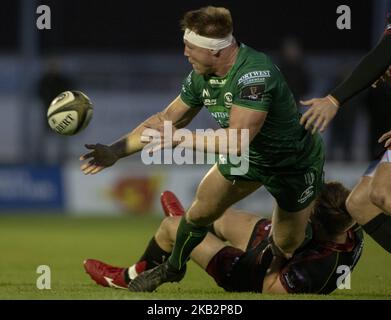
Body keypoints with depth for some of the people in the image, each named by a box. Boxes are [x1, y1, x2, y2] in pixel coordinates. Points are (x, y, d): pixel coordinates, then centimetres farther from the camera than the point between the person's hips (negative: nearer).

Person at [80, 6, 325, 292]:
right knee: (201, 211, 10)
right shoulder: (201, 78, -12)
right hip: (250, 156, 7)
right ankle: (173, 269, 34)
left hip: (295, 165, -7)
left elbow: (237, 140, -42)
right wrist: (116, 151, -1)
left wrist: (182, 139, -34)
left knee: (286, 248, 2)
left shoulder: (254, 73, -39)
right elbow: (167, 120, 2)